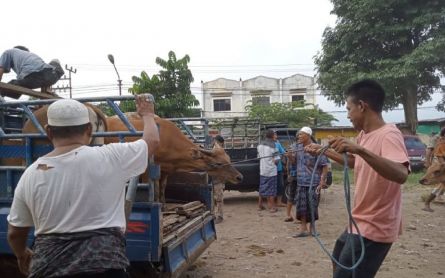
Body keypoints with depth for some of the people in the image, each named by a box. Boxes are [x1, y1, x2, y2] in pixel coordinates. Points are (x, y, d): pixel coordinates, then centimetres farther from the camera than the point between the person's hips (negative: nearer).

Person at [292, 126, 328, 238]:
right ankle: (303, 229, 13)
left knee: (312, 207, 5)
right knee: (301, 207, 5)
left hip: (313, 183, -5)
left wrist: (322, 181, -15)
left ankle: (311, 227, 21)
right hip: (301, 183, 5)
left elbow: (324, 166, -10)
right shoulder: (298, 147, 8)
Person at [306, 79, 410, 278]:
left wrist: (360, 149, -47)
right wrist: (325, 151, 24)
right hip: (360, 223, 10)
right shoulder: (364, 136, 6)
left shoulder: (389, 135, -22)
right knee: (338, 259, 28)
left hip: (373, 228, -10)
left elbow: (400, 175, -40)